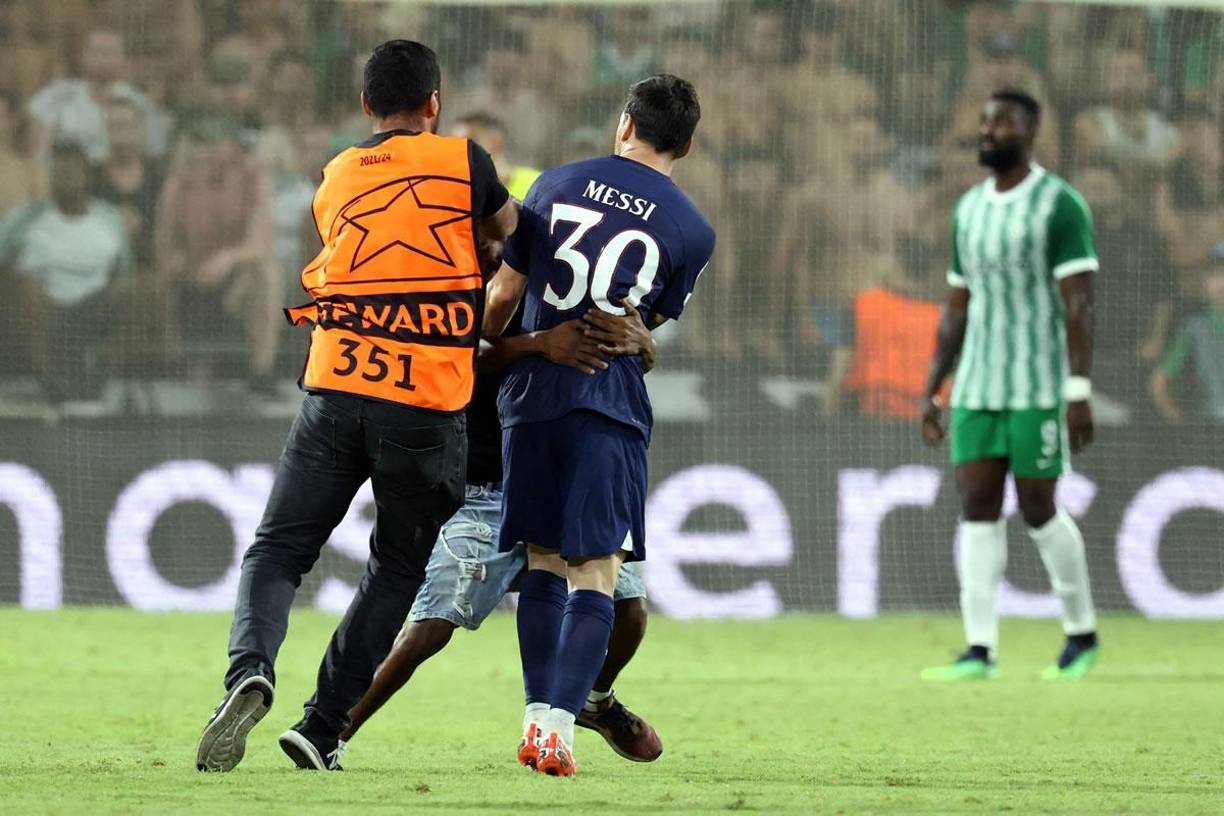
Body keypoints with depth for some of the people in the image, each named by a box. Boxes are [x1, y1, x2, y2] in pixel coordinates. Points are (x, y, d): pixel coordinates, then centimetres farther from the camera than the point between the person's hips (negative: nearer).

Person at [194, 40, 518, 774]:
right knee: (398, 568, 15)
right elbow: (512, 234, 13)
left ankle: (250, 670, -23)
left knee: (278, 550, 8)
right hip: (428, 409, -2)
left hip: (334, 391, 2)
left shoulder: (337, 180, 15)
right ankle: (323, 728, 7)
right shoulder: (462, 161, 2)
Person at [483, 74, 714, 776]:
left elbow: (506, 290, 10)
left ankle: (538, 715, 6)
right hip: (610, 400, -3)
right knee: (597, 573, -1)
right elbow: (656, 318, 12)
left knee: (544, 560, 13)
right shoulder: (693, 230, 1)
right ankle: (562, 724, -15)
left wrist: (484, 351, 29)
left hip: (533, 391, 3)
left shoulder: (557, 184, 6)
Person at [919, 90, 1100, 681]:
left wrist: (1080, 392, -20)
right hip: (976, 388, 6)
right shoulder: (969, 210, 13)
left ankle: (1082, 632, 16)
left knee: (1036, 509, -2)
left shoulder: (1060, 205, -8)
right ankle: (980, 650, -6)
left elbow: (1079, 303, -14)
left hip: (1039, 387, -6)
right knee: (977, 509, -3)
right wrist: (931, 391, 14)